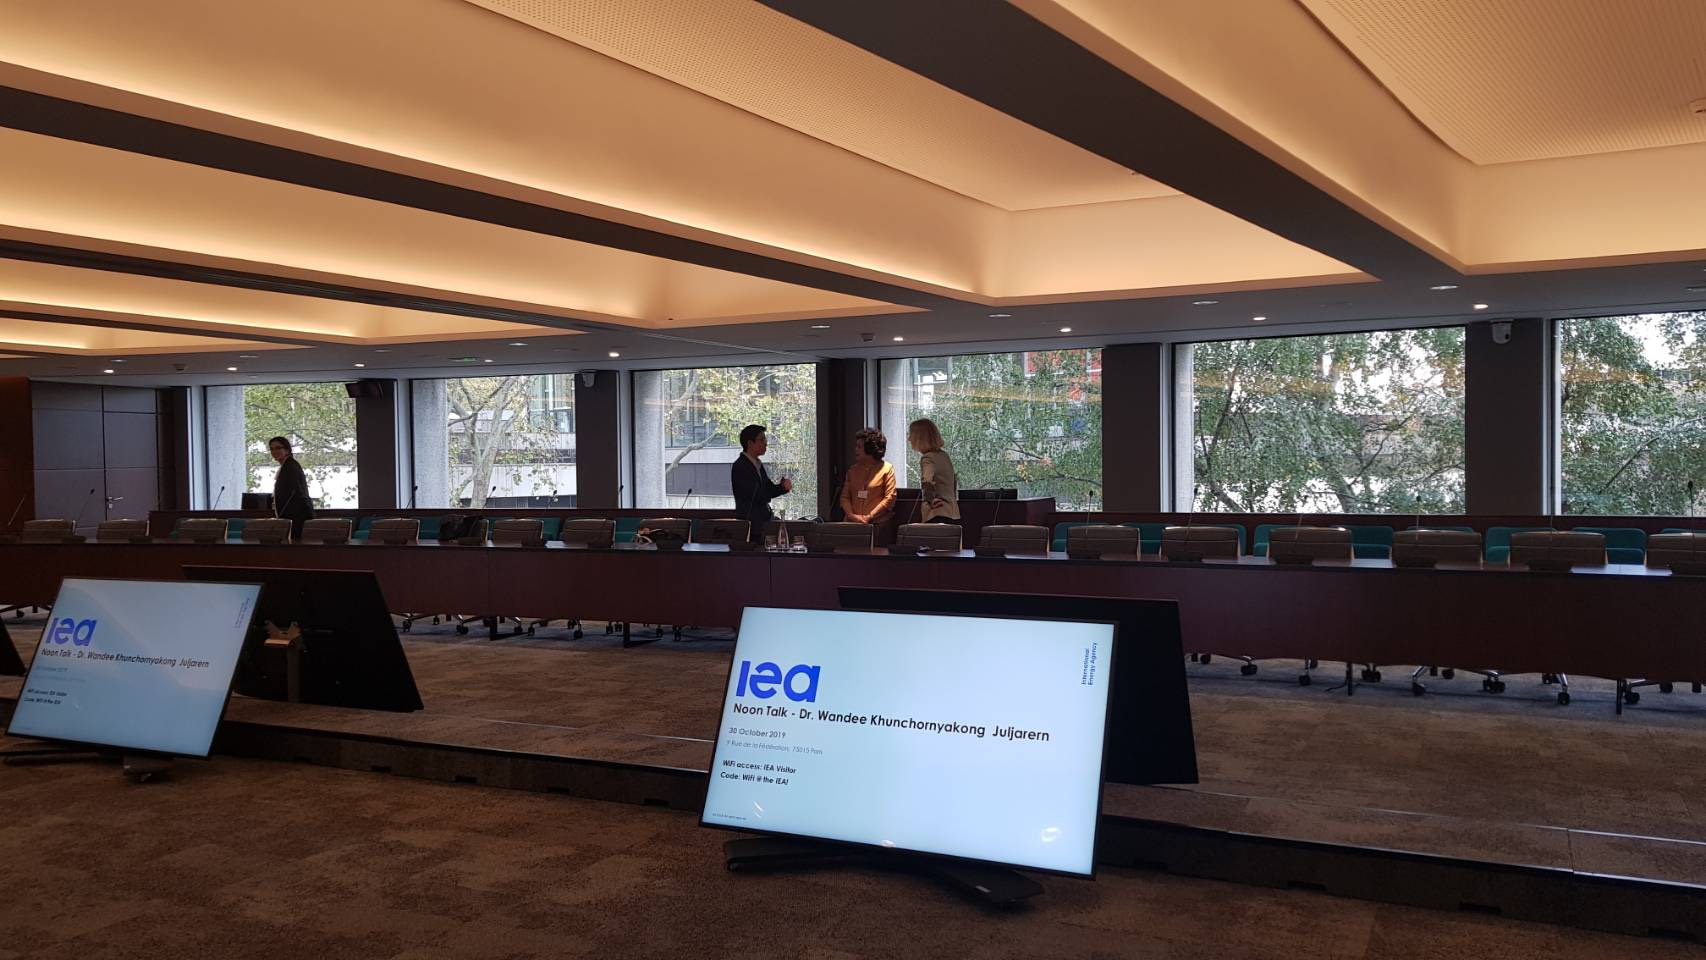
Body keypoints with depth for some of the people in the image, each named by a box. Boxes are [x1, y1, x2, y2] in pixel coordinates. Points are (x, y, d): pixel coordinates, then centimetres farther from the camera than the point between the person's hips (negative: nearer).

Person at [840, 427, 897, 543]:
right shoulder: (853, 470, 15)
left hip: (877, 524, -3)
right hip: (852, 524, 3)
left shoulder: (886, 469, 2)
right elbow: (845, 496, 12)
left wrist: (869, 517, -11)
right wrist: (851, 515, -6)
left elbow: (890, 497, -6)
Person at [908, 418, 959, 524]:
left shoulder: (927, 458, -11)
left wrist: (931, 501, -19)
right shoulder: (944, 455, 15)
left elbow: (928, 483, -30)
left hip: (937, 515, -9)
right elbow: (955, 480, 28)